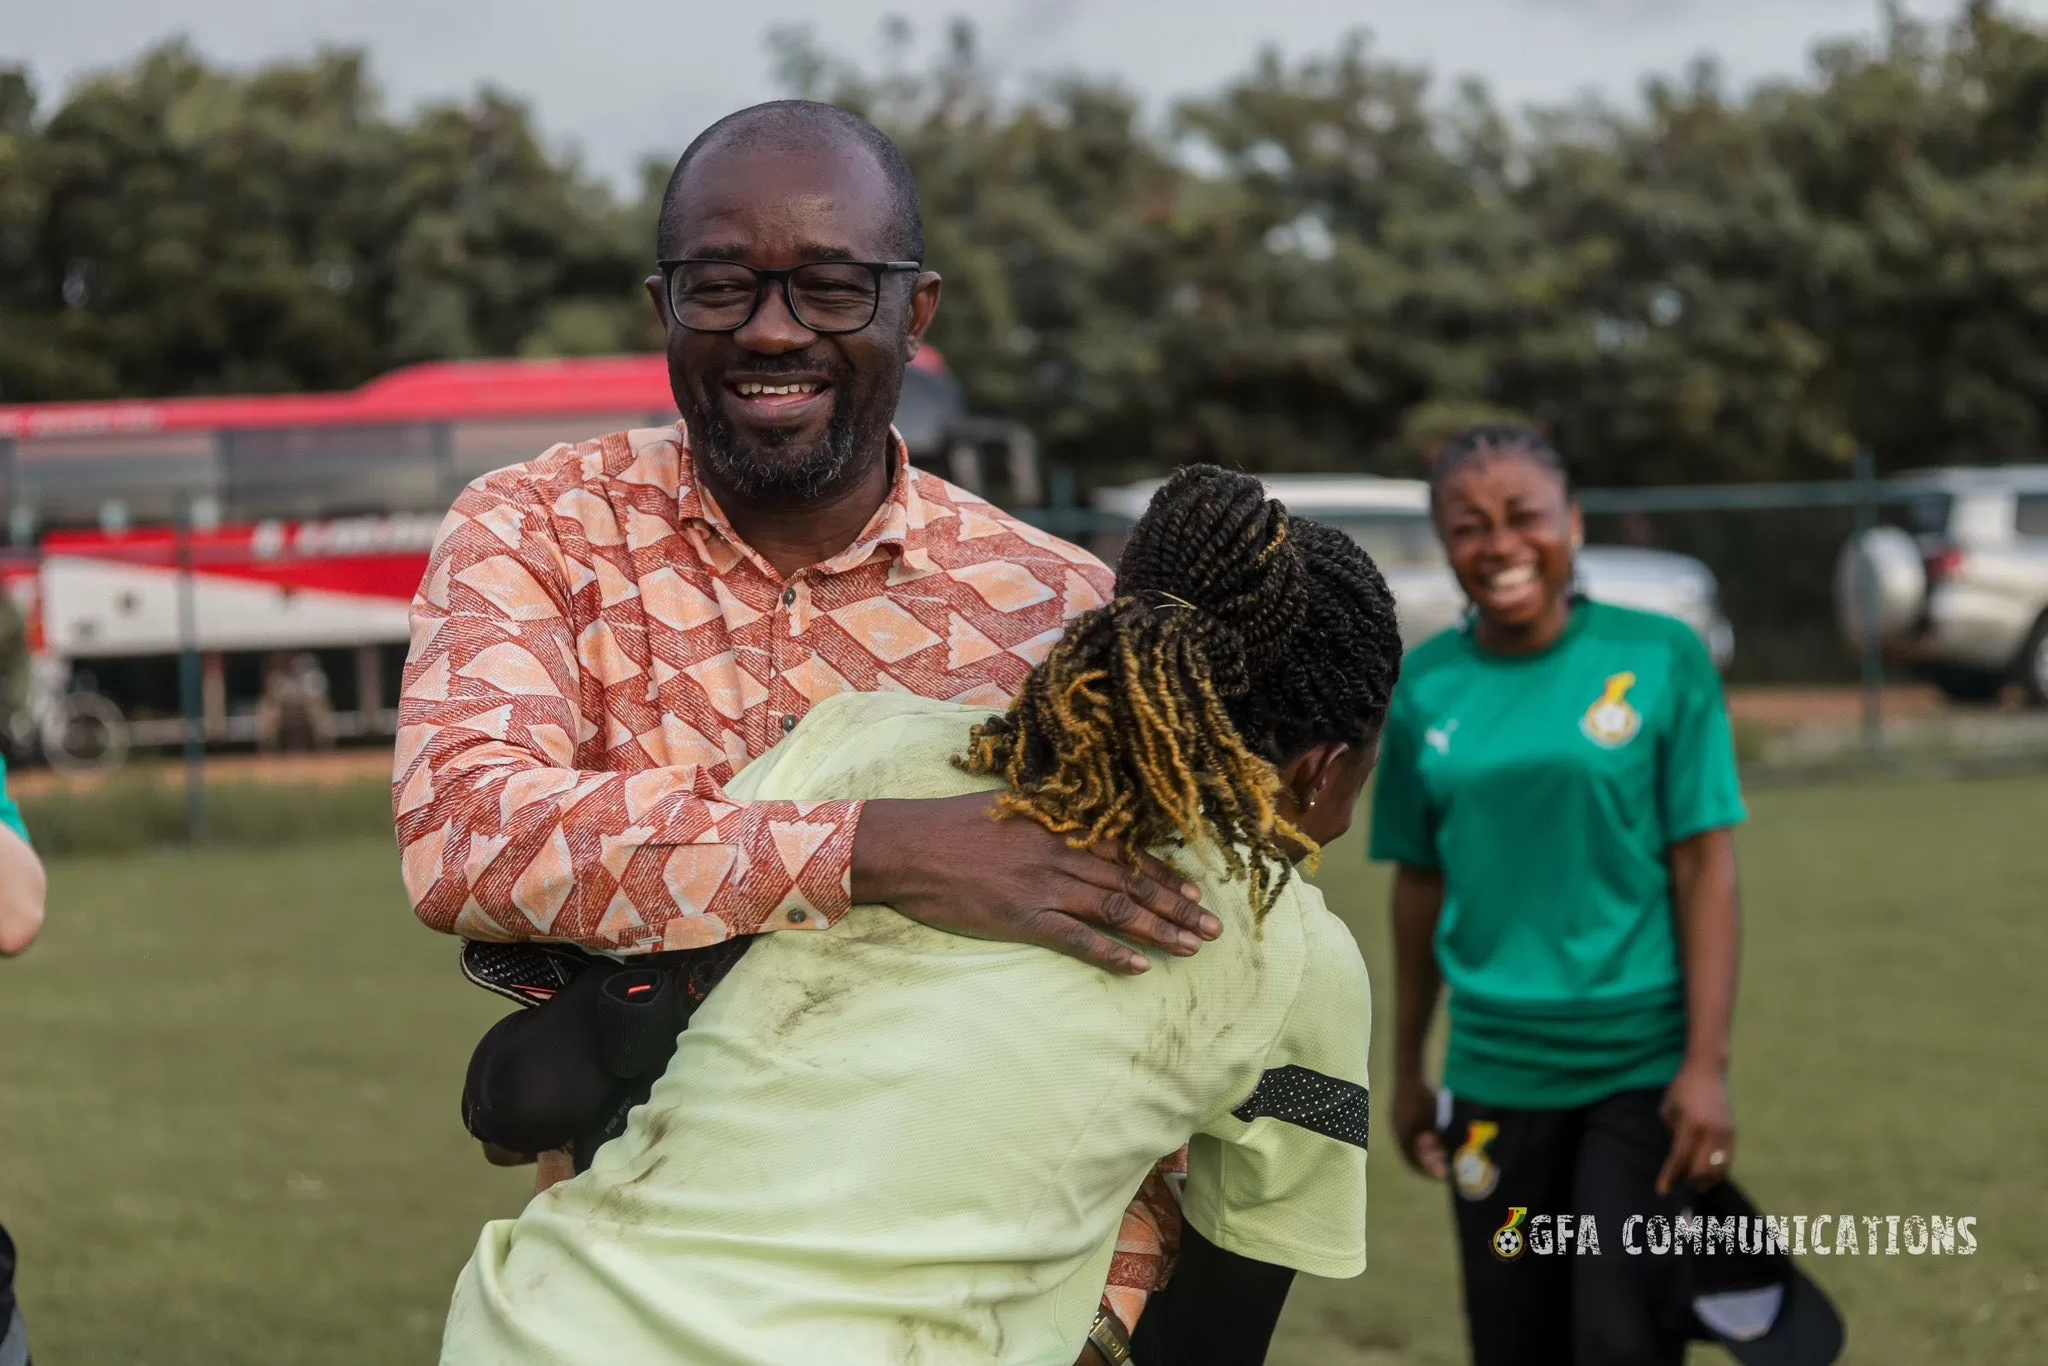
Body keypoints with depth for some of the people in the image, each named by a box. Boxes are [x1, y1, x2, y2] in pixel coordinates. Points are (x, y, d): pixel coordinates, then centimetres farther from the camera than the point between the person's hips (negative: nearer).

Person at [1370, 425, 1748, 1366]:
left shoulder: (1660, 658, -6)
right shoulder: (1426, 687, 3)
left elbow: (1706, 867, -7)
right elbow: (1421, 883, 11)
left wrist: (1706, 1065, -12)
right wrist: (1407, 1070, 15)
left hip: (1642, 1067, -3)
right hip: (1495, 1071, 3)